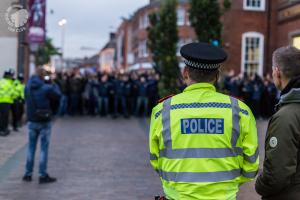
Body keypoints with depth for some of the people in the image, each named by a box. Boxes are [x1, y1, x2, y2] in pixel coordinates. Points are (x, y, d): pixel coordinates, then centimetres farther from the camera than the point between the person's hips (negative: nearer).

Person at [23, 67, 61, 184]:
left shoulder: (28, 87, -1)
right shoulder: (47, 88, -17)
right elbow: (58, 96, -4)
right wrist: (52, 84, 7)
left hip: (32, 121, 5)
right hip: (44, 122, -5)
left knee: (31, 147, 15)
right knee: (44, 148, 3)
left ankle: (28, 174, 21)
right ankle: (43, 175, 6)